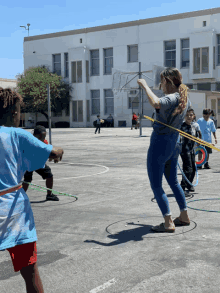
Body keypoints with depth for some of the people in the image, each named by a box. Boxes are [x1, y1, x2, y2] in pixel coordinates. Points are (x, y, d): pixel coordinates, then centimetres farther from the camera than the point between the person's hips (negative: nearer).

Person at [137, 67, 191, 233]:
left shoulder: (171, 99, -22)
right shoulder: (185, 100, 5)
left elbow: (155, 103, -46)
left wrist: (145, 85, -32)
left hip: (160, 145, -9)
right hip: (174, 145, 9)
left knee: (156, 185, 1)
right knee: (173, 182, 22)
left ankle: (168, 223, 1)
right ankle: (184, 217, 30)